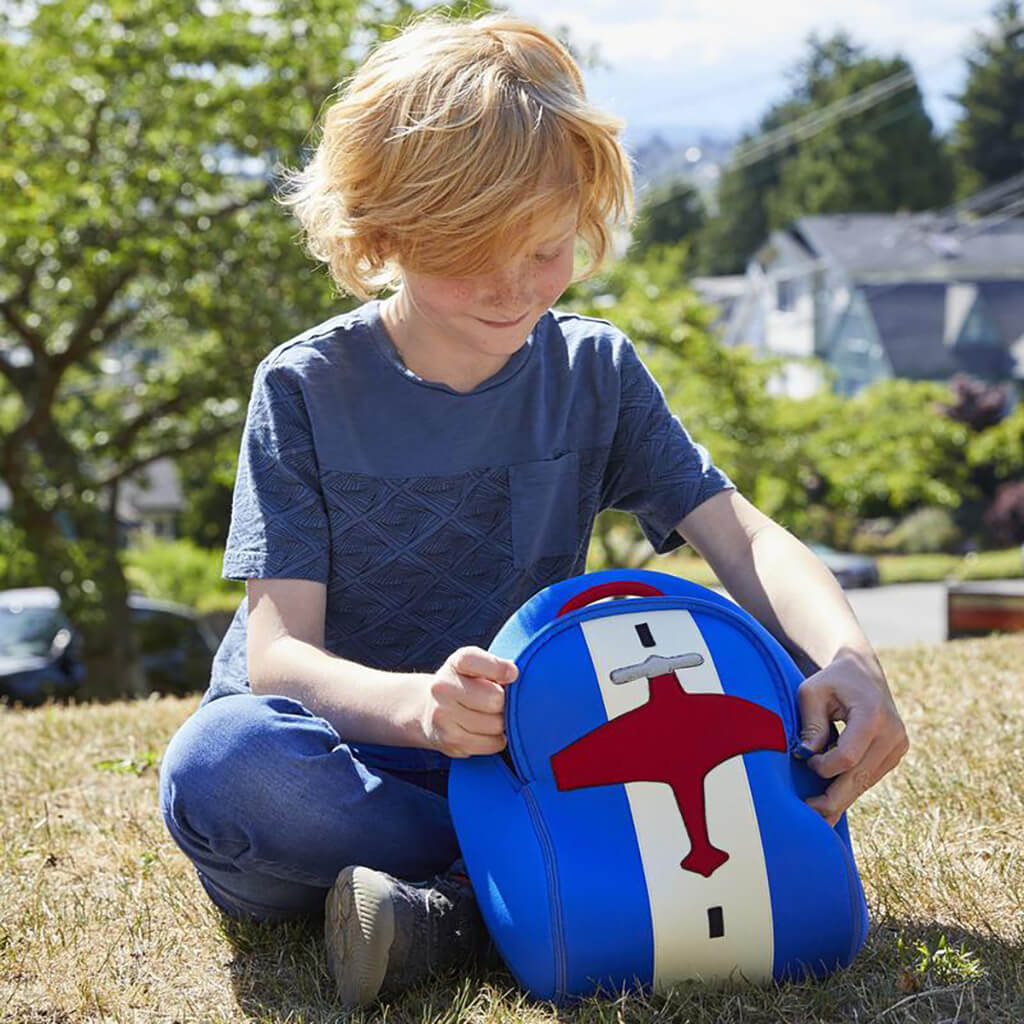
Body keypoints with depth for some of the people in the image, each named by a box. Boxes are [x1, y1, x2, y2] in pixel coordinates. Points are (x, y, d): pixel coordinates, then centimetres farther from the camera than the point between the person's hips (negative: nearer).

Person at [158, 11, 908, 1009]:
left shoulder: (595, 371, 4)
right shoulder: (306, 388, -7)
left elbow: (741, 533, -4)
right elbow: (278, 654, -15)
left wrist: (845, 658, -27)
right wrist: (418, 704, -39)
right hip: (346, 760, -3)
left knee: (809, 722, -20)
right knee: (216, 767, -38)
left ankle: (450, 908, -27)